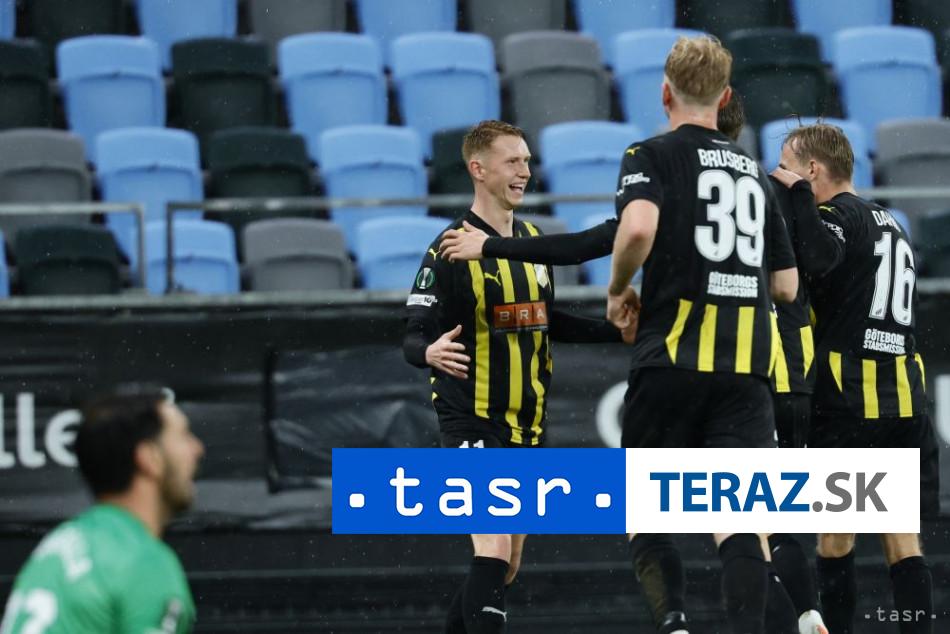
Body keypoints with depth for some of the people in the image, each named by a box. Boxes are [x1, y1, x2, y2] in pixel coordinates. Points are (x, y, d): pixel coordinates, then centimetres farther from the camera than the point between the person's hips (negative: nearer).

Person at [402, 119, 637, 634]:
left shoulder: (533, 241, 12)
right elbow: (413, 337, -15)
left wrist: (615, 330, 17)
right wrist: (430, 352, -37)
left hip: (526, 427, 8)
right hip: (472, 422, -8)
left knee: (505, 567, 11)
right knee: (494, 549, -20)